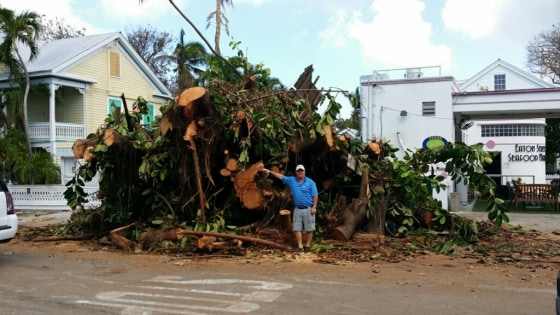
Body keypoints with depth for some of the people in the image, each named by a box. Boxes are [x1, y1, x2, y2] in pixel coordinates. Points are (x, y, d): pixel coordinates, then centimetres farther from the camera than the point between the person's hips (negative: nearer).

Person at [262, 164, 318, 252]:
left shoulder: (310, 182, -3)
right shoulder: (291, 180, 7)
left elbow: (315, 196, -5)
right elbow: (281, 176, 9)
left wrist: (314, 207, -12)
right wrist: (270, 172, 4)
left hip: (308, 209, -3)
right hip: (297, 209, 4)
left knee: (309, 229, 1)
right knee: (297, 228, 0)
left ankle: (308, 245, 11)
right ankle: (300, 246, 4)